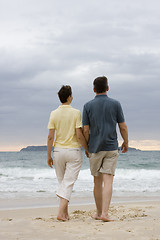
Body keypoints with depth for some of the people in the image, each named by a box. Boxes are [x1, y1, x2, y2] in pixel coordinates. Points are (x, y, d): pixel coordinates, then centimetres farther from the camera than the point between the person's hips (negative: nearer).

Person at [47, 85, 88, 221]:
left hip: (58, 151, 3)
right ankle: (61, 212, -12)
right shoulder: (76, 113, -9)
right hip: (74, 151, -3)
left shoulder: (54, 114, -1)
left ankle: (65, 212, 21)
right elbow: (79, 135, -11)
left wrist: (48, 156, 3)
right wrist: (87, 149, 3)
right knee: (68, 183, -1)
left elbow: (50, 137, -3)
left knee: (62, 182, 15)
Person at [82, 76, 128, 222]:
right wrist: (126, 143, 16)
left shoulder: (88, 106, -1)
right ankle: (104, 213, -16)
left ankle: (99, 213, 21)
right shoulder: (115, 104, -1)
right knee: (108, 181, -5)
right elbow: (123, 127, 0)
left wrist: (87, 147, 12)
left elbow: (86, 130, -2)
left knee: (98, 182, 12)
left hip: (95, 149, 1)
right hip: (111, 147, -1)